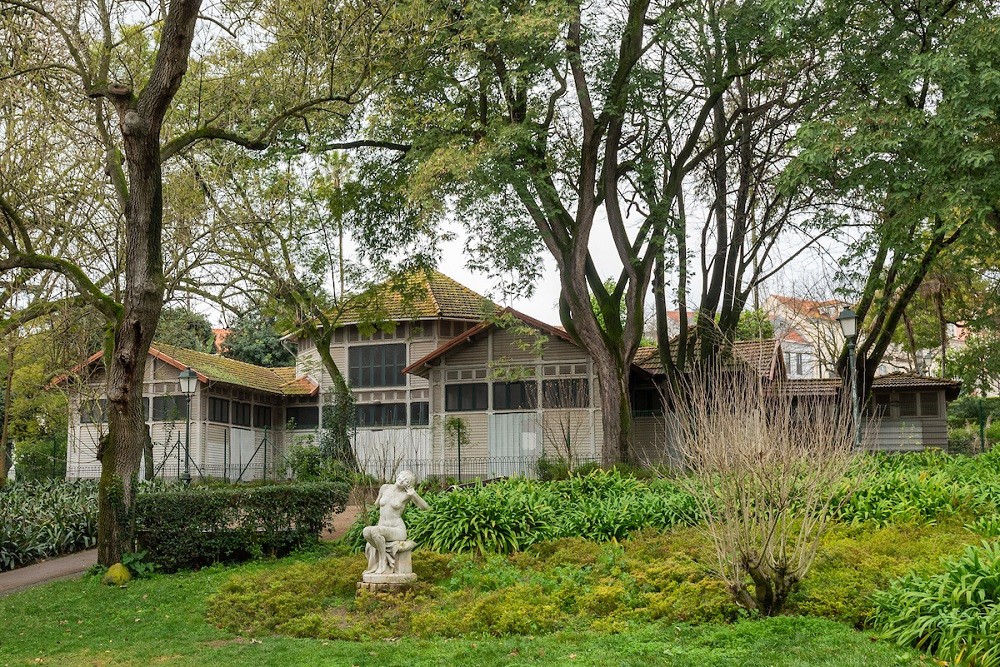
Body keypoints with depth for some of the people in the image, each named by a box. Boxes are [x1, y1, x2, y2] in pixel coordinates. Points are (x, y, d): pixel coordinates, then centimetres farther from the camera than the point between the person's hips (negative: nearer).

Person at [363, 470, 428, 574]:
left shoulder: (407, 494, -2)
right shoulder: (385, 488, 11)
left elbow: (424, 507, -10)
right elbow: (376, 505, 27)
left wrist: (414, 495, -21)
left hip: (398, 531, -4)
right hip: (381, 529, 4)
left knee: (374, 530, -35)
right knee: (366, 532, -32)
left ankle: (382, 560, -18)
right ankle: (384, 555, -15)